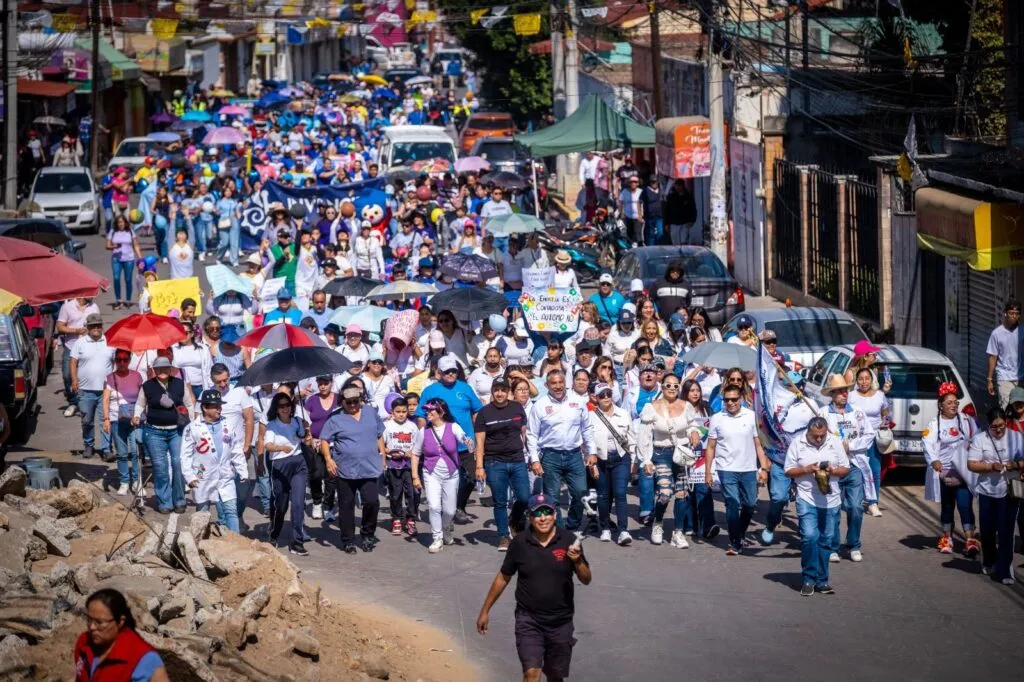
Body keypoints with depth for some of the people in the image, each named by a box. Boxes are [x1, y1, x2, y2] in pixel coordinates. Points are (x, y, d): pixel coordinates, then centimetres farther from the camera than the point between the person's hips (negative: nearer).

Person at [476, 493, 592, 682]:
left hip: (561, 622, 1)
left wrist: (577, 561, -24)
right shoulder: (520, 543, -6)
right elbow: (503, 578, 6)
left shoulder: (568, 541, -6)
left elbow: (587, 580, -3)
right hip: (528, 620, -1)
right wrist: (485, 611, 9)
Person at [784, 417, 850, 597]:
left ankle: (821, 580, 16)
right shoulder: (797, 444, -3)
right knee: (809, 537, -14)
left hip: (830, 501, 3)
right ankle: (808, 580, -3)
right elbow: (789, 471, 1)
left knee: (825, 541, 7)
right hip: (807, 499, -3)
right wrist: (807, 469, -15)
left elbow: (846, 469, 9)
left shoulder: (835, 443, 3)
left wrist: (833, 470, -12)